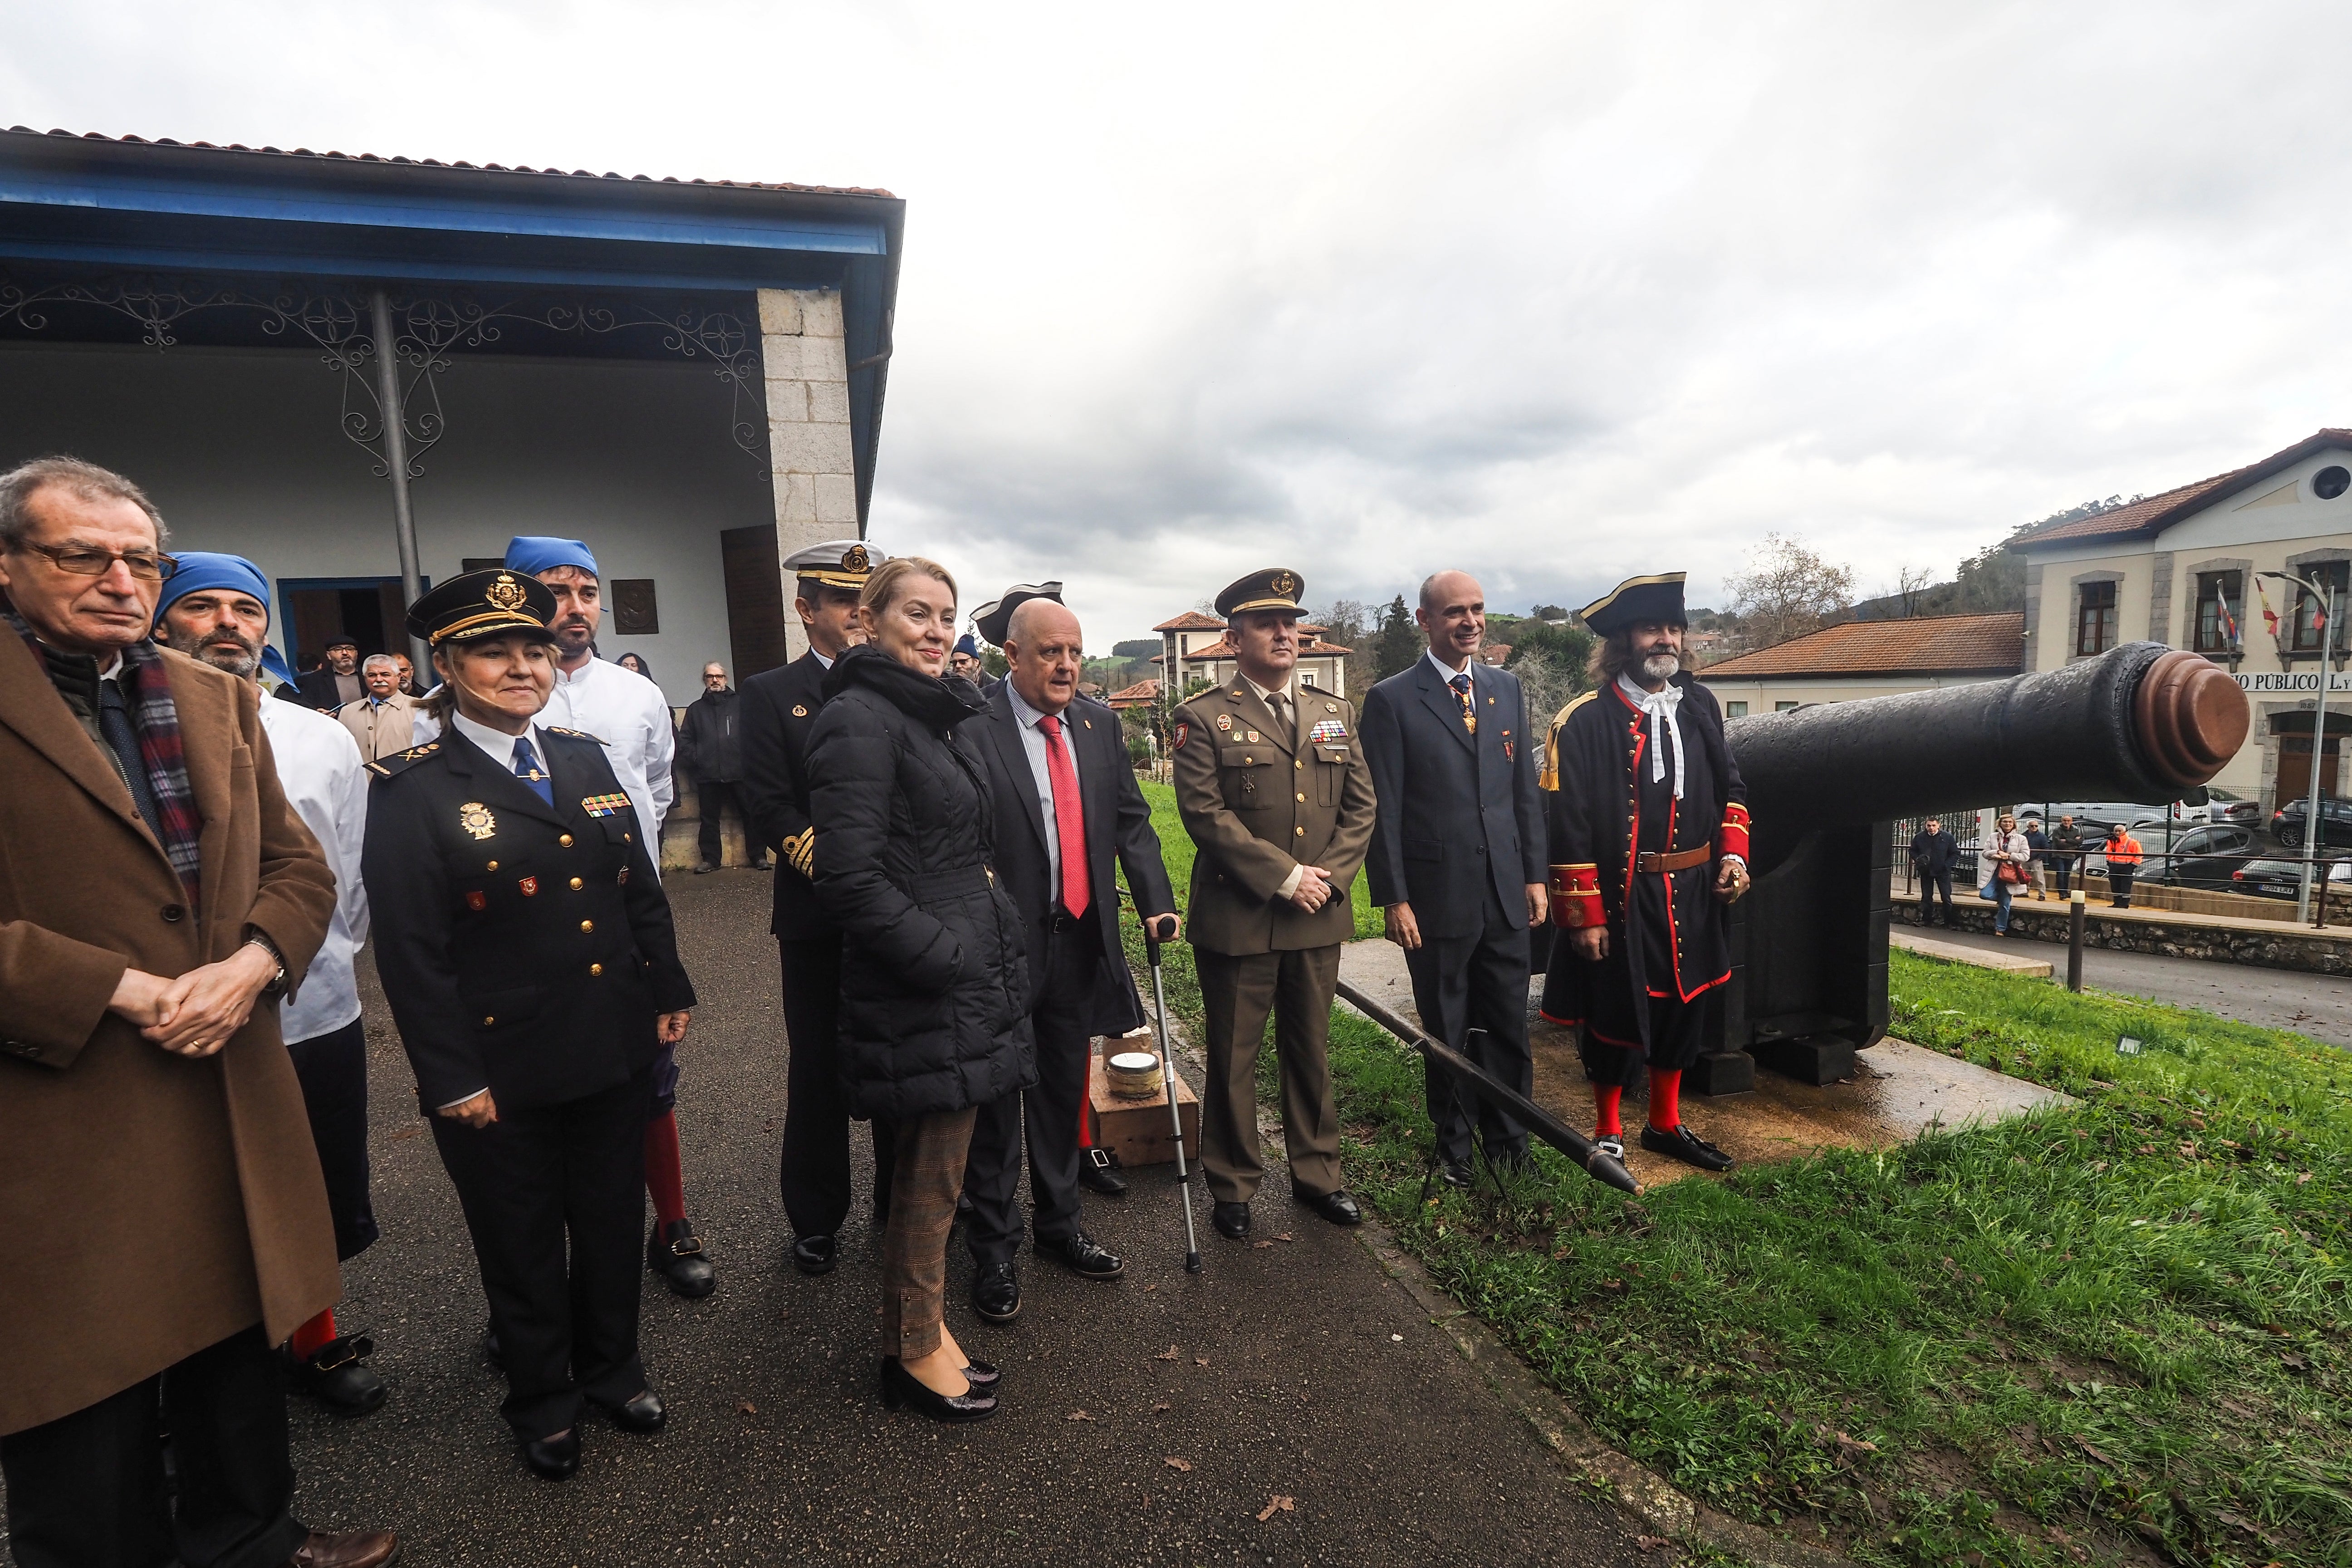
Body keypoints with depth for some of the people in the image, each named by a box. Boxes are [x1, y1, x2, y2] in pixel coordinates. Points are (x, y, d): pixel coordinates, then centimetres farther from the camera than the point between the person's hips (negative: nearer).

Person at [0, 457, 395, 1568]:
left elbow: (297, 864, 9)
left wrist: (251, 964, -9)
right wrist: (126, 992, -18)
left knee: (237, 1343, 20)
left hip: (233, 1096, 5)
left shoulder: (219, 700, 10)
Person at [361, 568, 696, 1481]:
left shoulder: (586, 760, 5)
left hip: (615, 1053, 5)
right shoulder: (413, 791, -11)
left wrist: (669, 995, 8)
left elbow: (642, 892, 9)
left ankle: (611, 1367, 43)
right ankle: (542, 1400, 40)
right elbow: (411, 952, -12)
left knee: (612, 1224, 20)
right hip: (502, 1073, -4)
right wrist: (453, 1080, -13)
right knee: (523, 1246, 16)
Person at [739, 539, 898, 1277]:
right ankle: (816, 1218, 29)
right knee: (819, 1071, 11)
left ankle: (901, 1200, 31)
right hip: (818, 915, -2)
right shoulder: (772, 694, 0)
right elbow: (767, 808, -8)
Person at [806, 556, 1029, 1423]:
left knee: (934, 1168, 20)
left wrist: (989, 941, 12)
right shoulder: (860, 718, -16)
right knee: (931, 1178, 7)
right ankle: (915, 1352, 29)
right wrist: (944, 953, -19)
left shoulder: (930, 716, 13)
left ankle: (918, 1333, 38)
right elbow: (849, 876, -23)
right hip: (924, 991, -9)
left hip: (969, 975, 9)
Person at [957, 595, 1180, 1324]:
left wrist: (1156, 899, -2)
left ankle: (1059, 1225, 40)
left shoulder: (1099, 723, 5)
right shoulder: (971, 733, -14)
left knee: (1065, 1091, 20)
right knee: (997, 1101, 10)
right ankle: (993, 1249, 30)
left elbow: (1131, 820, 8)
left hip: (1082, 938, 6)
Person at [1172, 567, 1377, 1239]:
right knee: (1233, 1058, 9)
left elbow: (1361, 805, 7)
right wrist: (1284, 876, -16)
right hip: (1238, 920, -4)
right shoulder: (1203, 719, -5)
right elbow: (1206, 814, -14)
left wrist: (1328, 874, -7)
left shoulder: (1336, 714, 10)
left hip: (1319, 917, 4)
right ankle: (1233, 1187, 27)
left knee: (1312, 1052, 17)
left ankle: (1317, 1174, 34)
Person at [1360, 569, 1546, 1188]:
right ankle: (1454, 1146, 30)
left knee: (1510, 1028, 13)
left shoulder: (1507, 688, 8)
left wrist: (1536, 875, 7)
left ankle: (1509, 1139, 32)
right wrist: (1393, 898, -11)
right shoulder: (1391, 700, -7)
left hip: (1507, 894, 4)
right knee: (1446, 1034, 12)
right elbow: (1383, 809, -9)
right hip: (1437, 898, -4)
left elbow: (1526, 789, 11)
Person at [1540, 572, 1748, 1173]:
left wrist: (1733, 854, 2)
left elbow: (1728, 785, 18)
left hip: (1692, 897, 6)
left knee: (1684, 1010, 17)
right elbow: (1569, 826, -15)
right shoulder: (1584, 722, -13)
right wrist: (1585, 916, -16)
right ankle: (1608, 1134, 27)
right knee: (1618, 1017, 7)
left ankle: (1665, 1124, 38)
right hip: (1619, 899, -6)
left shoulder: (1699, 706, 7)